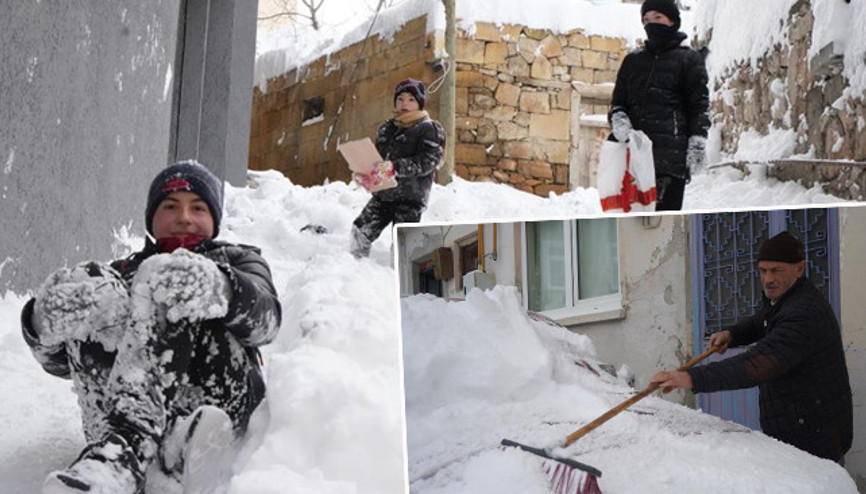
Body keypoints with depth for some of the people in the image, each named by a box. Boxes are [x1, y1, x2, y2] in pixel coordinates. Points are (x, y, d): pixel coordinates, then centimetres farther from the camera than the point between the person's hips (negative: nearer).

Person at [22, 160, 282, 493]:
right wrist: (45, 322, -11)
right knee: (82, 289, -19)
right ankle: (174, 442, -45)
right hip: (118, 408, 2)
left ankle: (122, 450, -44)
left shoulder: (238, 260, 29)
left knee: (166, 277, -20)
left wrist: (221, 288, -24)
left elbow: (265, 316, 1)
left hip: (219, 399, -2)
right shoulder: (123, 270, 33)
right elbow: (59, 359, 16)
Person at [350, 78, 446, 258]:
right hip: (383, 193, 7)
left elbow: (428, 162, -15)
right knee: (360, 231, 2)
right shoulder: (386, 129, 19)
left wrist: (395, 167, -27)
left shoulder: (429, 128, -2)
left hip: (411, 196, -6)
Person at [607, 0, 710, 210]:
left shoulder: (689, 59, 10)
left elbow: (698, 106, 5)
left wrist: (697, 145, -6)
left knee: (665, 208, -11)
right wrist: (618, 119, -1)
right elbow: (618, 100, 22)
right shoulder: (632, 60, 22)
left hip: (670, 153, -4)